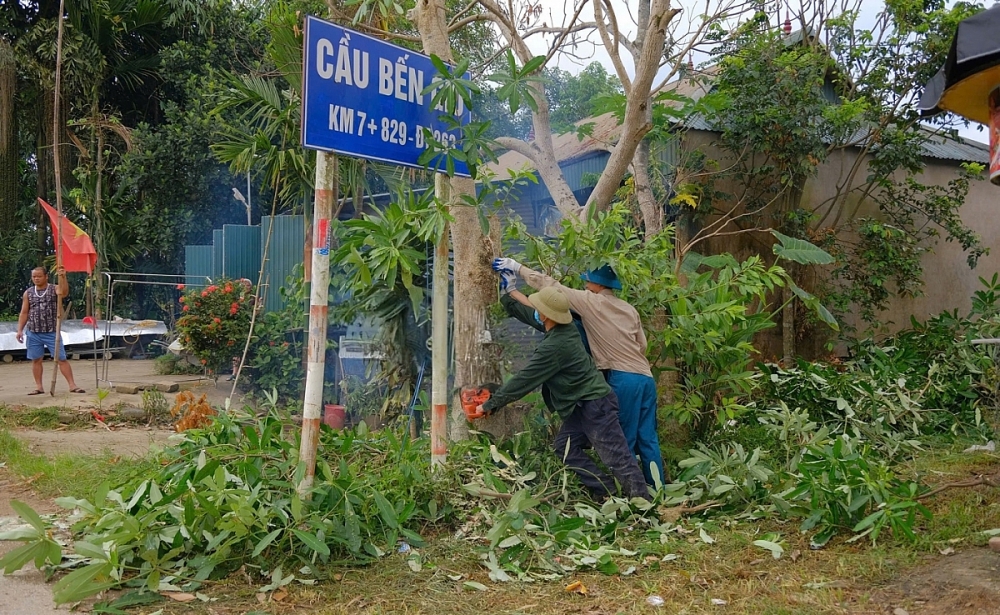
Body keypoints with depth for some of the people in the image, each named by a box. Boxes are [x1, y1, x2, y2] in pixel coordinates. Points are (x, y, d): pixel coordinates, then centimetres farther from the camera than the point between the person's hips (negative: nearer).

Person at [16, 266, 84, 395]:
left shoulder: (54, 289, 0)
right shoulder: (28, 293, 8)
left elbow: (64, 292, -24)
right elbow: (24, 313, 10)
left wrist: (63, 277, -38)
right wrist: (20, 330, 4)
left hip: (52, 332, -3)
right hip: (33, 333, 3)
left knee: (61, 359, -3)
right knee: (36, 360, 7)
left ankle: (72, 385, -2)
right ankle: (39, 387, 16)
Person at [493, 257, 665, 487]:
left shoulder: (590, 302, -1)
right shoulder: (629, 309, 16)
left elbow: (552, 286, 1)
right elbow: (642, 345, 17)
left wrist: (518, 268, 7)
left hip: (624, 378, -7)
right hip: (646, 377, 7)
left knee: (625, 439, -1)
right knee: (648, 439, 7)